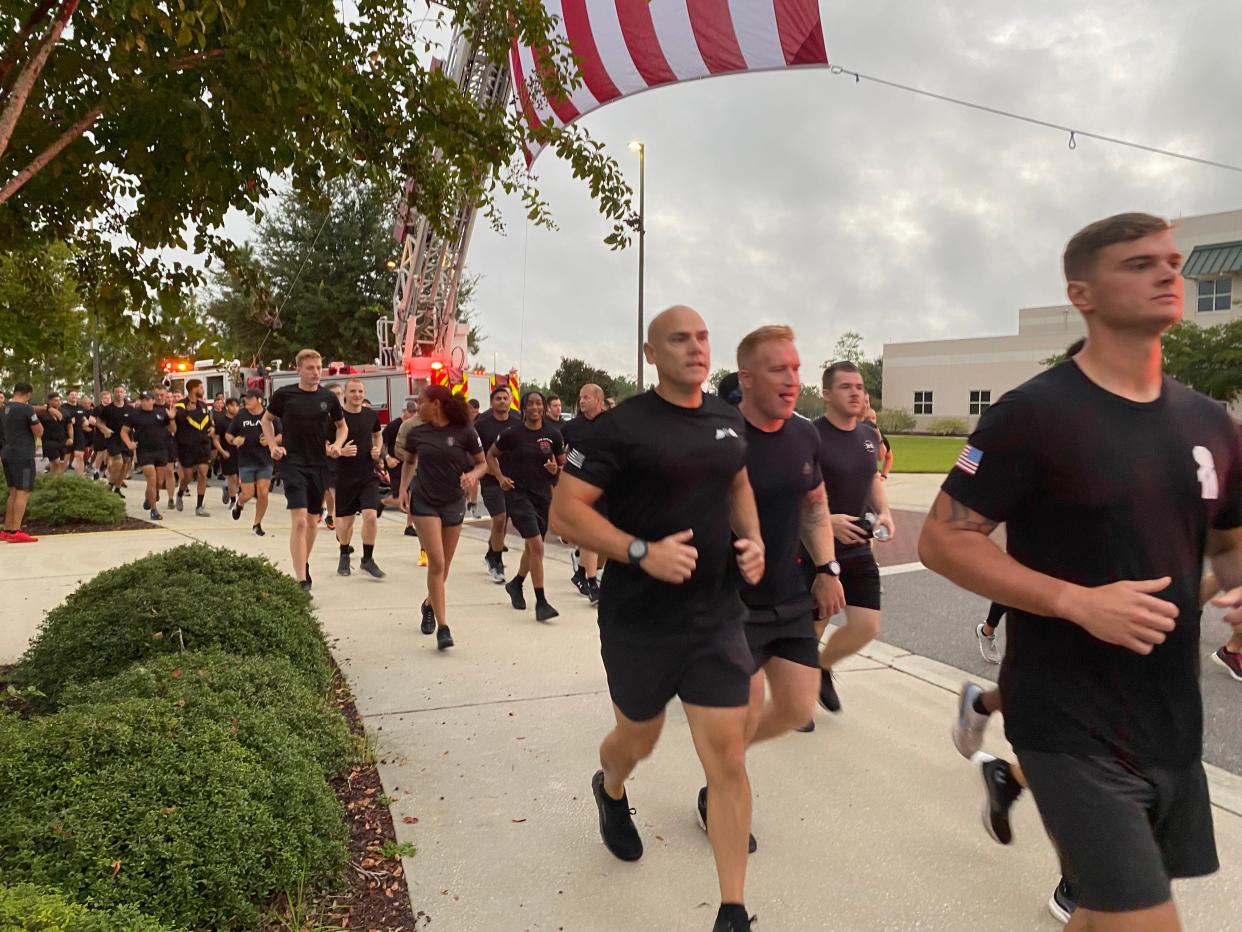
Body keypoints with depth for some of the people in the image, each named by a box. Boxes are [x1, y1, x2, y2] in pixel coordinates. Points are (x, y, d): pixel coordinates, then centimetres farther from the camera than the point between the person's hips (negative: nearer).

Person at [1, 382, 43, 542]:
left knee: (14, 492, 15)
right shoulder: (26, 409, -15)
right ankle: (15, 532, -13)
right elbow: (39, 432, -11)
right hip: (23, 455, -9)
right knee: (23, 492, -8)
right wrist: (36, 421, 5)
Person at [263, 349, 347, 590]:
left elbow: (342, 426, 17)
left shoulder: (328, 397, 3)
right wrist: (273, 446, -1)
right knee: (299, 520, -15)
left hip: (319, 464, 4)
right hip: (293, 463, -4)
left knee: (312, 521, 15)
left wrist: (337, 444, -2)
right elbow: (267, 419, 12)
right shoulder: (284, 394, -4)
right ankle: (301, 580, -15)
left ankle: (304, 565, 37)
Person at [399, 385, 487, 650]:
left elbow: (482, 463, 0)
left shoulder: (464, 432, -10)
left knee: (444, 565, 13)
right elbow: (409, 461, 15)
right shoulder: (416, 434, -3)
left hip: (454, 503, 1)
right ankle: (443, 627, -7)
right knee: (436, 562, -10)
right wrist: (403, 489, 1)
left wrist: (473, 474, -21)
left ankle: (429, 604, 42)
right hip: (424, 502, 0)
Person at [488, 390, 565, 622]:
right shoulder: (512, 434, -5)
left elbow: (564, 464, 11)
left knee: (532, 547, 17)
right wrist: (501, 477, -5)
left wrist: (556, 469, -11)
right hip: (518, 493, -4)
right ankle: (541, 602, -11)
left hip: (543, 495, 4)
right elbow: (491, 455, 9)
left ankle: (516, 584, 44)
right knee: (536, 546, -15)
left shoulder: (553, 434, 1)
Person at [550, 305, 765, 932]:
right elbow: (565, 511, -15)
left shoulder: (728, 419, 4)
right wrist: (642, 552, -26)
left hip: (716, 618, 4)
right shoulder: (624, 425, -13)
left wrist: (753, 538, 2)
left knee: (727, 755, 1)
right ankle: (610, 792, 57)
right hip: (638, 622, -3)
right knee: (638, 739, 19)